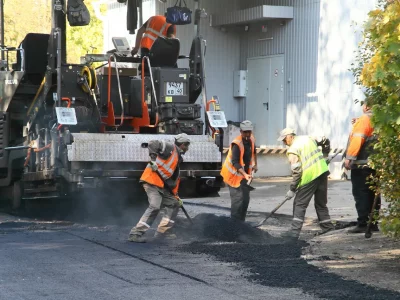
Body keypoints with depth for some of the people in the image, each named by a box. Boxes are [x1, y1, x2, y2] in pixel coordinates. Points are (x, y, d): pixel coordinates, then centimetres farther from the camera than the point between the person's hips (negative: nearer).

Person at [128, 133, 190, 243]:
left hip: (162, 185, 10)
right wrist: (153, 159, -25)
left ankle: (163, 231, 14)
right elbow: (153, 144, -17)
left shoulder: (177, 159, 23)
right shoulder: (171, 148, -3)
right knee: (155, 207, -21)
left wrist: (175, 195, 19)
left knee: (174, 203, 12)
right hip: (152, 181, -10)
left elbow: (174, 179, 25)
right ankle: (135, 234, -22)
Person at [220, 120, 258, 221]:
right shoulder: (237, 144, -24)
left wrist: (255, 164, 20)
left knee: (246, 199, 10)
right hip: (234, 174, -8)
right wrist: (245, 174, -39)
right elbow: (235, 162, -30)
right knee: (238, 198, -15)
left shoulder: (251, 140, 1)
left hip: (245, 174, 8)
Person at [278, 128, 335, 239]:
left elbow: (296, 171, -12)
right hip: (323, 171, 7)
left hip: (309, 177, -7)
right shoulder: (308, 138, 13)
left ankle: (295, 231, -8)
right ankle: (327, 225, 24)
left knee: (299, 204, -1)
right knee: (321, 202, 19)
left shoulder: (293, 150, -9)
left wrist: (292, 189, -6)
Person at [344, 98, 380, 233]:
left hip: (361, 163, -8)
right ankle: (373, 223, 13)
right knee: (372, 193, 11)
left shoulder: (364, 120, -12)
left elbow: (357, 139, -19)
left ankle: (363, 224, -8)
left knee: (360, 193, -6)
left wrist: (349, 157, -19)